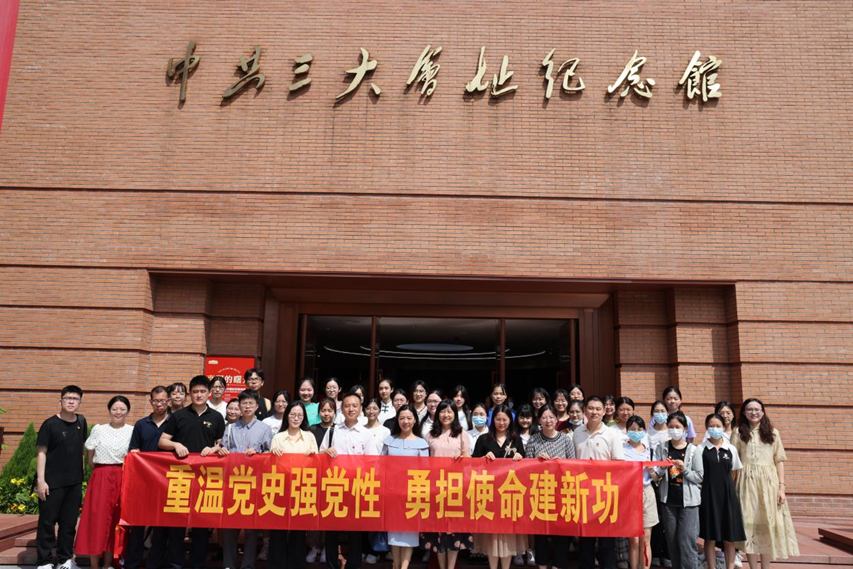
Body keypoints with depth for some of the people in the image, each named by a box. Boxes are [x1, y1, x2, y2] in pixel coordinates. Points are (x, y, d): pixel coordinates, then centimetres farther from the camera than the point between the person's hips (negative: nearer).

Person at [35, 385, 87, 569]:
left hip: (75, 482, 5)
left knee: (69, 522, 11)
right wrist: (40, 480, -15)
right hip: (52, 482, -4)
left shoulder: (81, 422, 6)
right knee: (47, 522, 3)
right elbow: (41, 452, -9)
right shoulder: (50, 424, -8)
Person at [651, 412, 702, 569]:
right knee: (672, 541, 10)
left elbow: (699, 477, -3)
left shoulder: (693, 450, -3)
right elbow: (657, 477, 2)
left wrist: (684, 469, -17)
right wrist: (652, 473, -20)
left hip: (688, 501, -2)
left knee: (686, 541, -5)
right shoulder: (661, 448, 2)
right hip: (668, 501, 3)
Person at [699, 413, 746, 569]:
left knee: (729, 537, 5)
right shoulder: (701, 449, -2)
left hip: (728, 496, 2)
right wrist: (711, 484, -8)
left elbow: (735, 473, 13)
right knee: (710, 537, 3)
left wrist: (725, 485, 5)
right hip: (708, 496, -2)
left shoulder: (731, 449, 5)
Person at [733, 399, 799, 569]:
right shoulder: (738, 433, 4)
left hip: (768, 482, 1)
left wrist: (781, 487, -3)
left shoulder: (772, 433, 8)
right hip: (747, 482, -1)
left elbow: (779, 461, 6)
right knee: (749, 524, 0)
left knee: (768, 524, 3)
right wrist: (731, 487, -7)